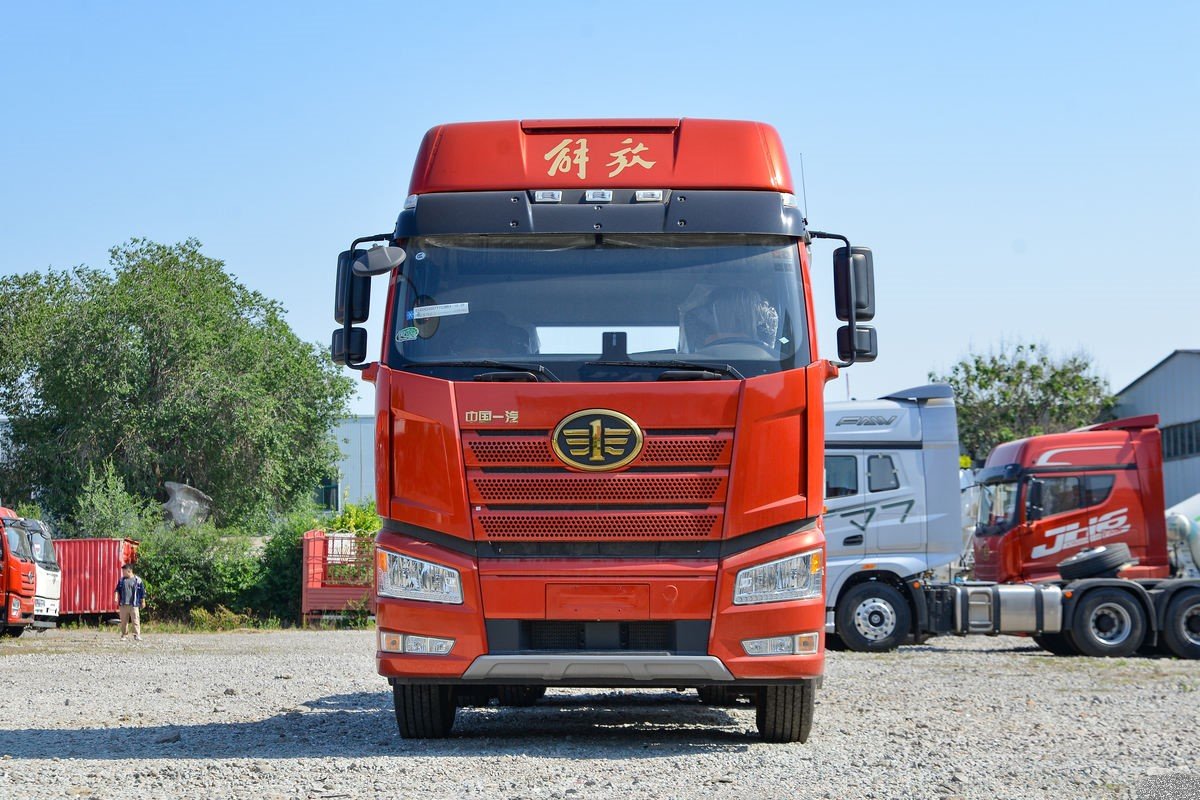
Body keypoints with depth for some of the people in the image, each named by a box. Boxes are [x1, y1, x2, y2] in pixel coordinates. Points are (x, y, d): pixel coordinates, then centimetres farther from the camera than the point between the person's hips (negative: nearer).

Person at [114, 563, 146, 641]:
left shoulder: (137, 580, 1)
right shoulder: (121, 580, 10)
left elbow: (142, 592, 6)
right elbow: (117, 589, 14)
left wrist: (143, 602, 6)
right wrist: (116, 596, -3)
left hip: (134, 605, -3)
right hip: (123, 604, 3)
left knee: (135, 620, -7)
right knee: (124, 621, 6)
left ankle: (137, 635, -6)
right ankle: (124, 635, 15)